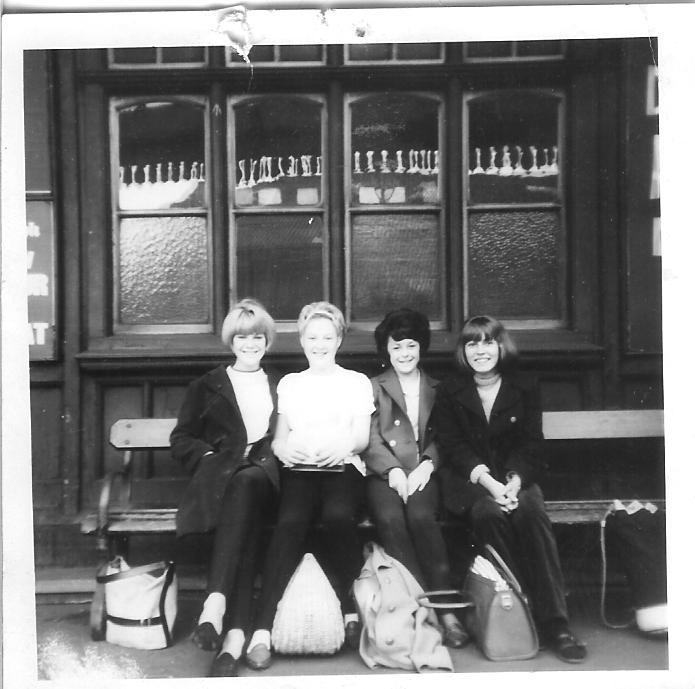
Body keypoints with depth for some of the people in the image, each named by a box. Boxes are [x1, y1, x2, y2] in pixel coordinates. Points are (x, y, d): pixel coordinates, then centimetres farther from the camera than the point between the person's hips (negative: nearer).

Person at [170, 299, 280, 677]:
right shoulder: (206, 387, 25)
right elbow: (181, 439, 15)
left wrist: (269, 458, -3)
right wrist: (211, 457, -5)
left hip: (267, 478, 1)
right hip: (219, 477, -1)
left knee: (247, 482, -38)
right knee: (242, 481, -38)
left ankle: (216, 604, -50)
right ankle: (235, 631, -48)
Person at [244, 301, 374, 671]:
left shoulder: (357, 382, 19)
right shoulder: (289, 383, 24)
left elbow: (362, 437, 8)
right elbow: (280, 435, 17)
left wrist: (342, 446, -15)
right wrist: (282, 447, -7)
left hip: (343, 467, -1)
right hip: (298, 470, 1)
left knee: (339, 516, -35)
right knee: (290, 523, -32)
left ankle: (350, 609, -18)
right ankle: (262, 628, -34)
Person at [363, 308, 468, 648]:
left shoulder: (436, 389, 23)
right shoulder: (373, 387, 17)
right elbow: (370, 439, 5)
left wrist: (427, 465, -8)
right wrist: (393, 470, -12)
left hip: (423, 473, 1)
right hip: (384, 475, 0)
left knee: (421, 516, -32)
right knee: (390, 519, -32)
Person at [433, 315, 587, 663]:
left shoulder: (525, 390, 9)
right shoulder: (449, 392, 6)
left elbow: (529, 445, 1)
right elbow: (452, 446, -3)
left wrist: (514, 482, -19)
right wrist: (488, 481, -20)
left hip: (515, 476, 1)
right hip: (468, 479, -1)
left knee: (531, 512, -31)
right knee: (489, 513, -34)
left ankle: (554, 624, -29)